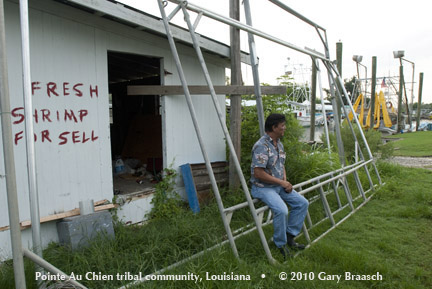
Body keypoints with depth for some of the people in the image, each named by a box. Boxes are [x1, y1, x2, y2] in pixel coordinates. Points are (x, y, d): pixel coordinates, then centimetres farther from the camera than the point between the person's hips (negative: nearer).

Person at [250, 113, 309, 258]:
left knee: (302, 203, 1)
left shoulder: (279, 144, 9)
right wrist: (281, 182, -19)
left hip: (279, 185, 9)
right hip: (263, 187, -9)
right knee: (281, 210, -29)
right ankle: (280, 244, -5)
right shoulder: (261, 146, -21)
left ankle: (290, 236, 12)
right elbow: (258, 173, -26)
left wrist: (286, 181, 1)